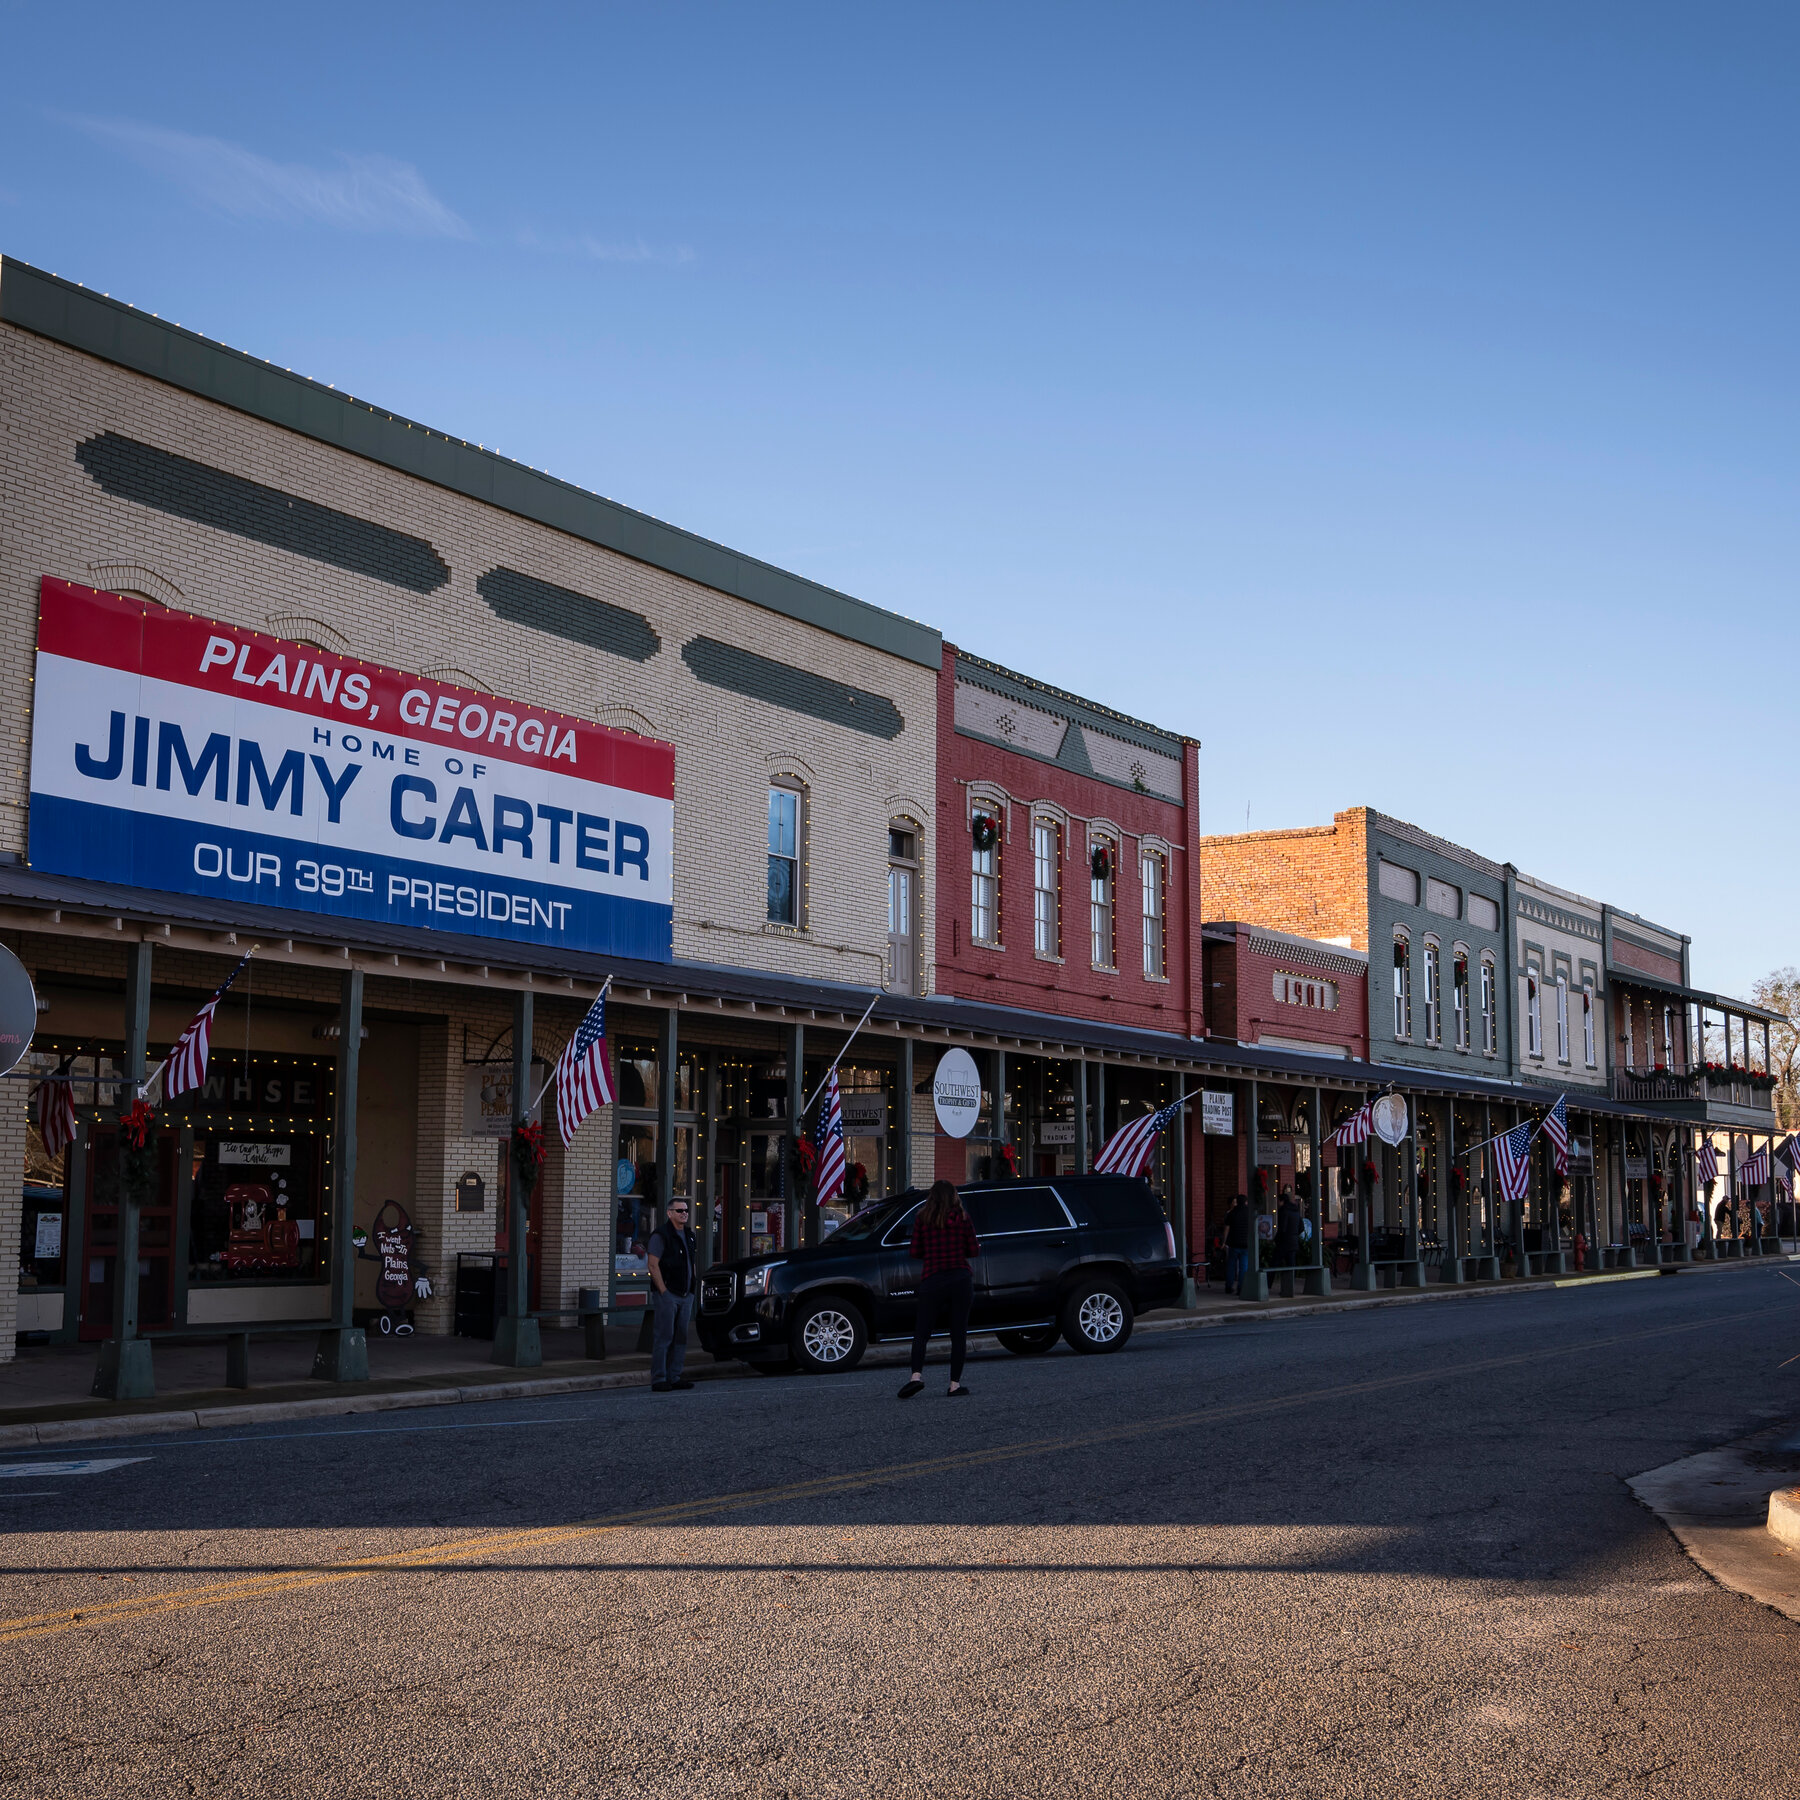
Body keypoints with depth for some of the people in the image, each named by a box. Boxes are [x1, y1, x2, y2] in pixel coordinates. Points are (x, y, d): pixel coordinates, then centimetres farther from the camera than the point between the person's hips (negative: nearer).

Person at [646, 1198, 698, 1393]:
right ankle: (658, 1379, -6)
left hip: (686, 1295, 8)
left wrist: (691, 1288, 14)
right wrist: (663, 1291, -16)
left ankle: (674, 1377, 14)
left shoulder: (689, 1235, 15)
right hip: (667, 1295, -8)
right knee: (664, 1337, -8)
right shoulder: (661, 1235, -9)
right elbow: (653, 1266, -13)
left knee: (681, 1337, 8)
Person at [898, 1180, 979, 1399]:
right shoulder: (962, 1218, 1)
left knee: (922, 1331, 4)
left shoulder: (922, 1219, 1)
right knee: (959, 1333, 7)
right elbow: (973, 1250, 2)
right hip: (961, 1278, 0)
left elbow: (915, 1252, 2)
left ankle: (916, 1375, -17)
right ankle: (955, 1383, 5)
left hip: (932, 1280, 0)